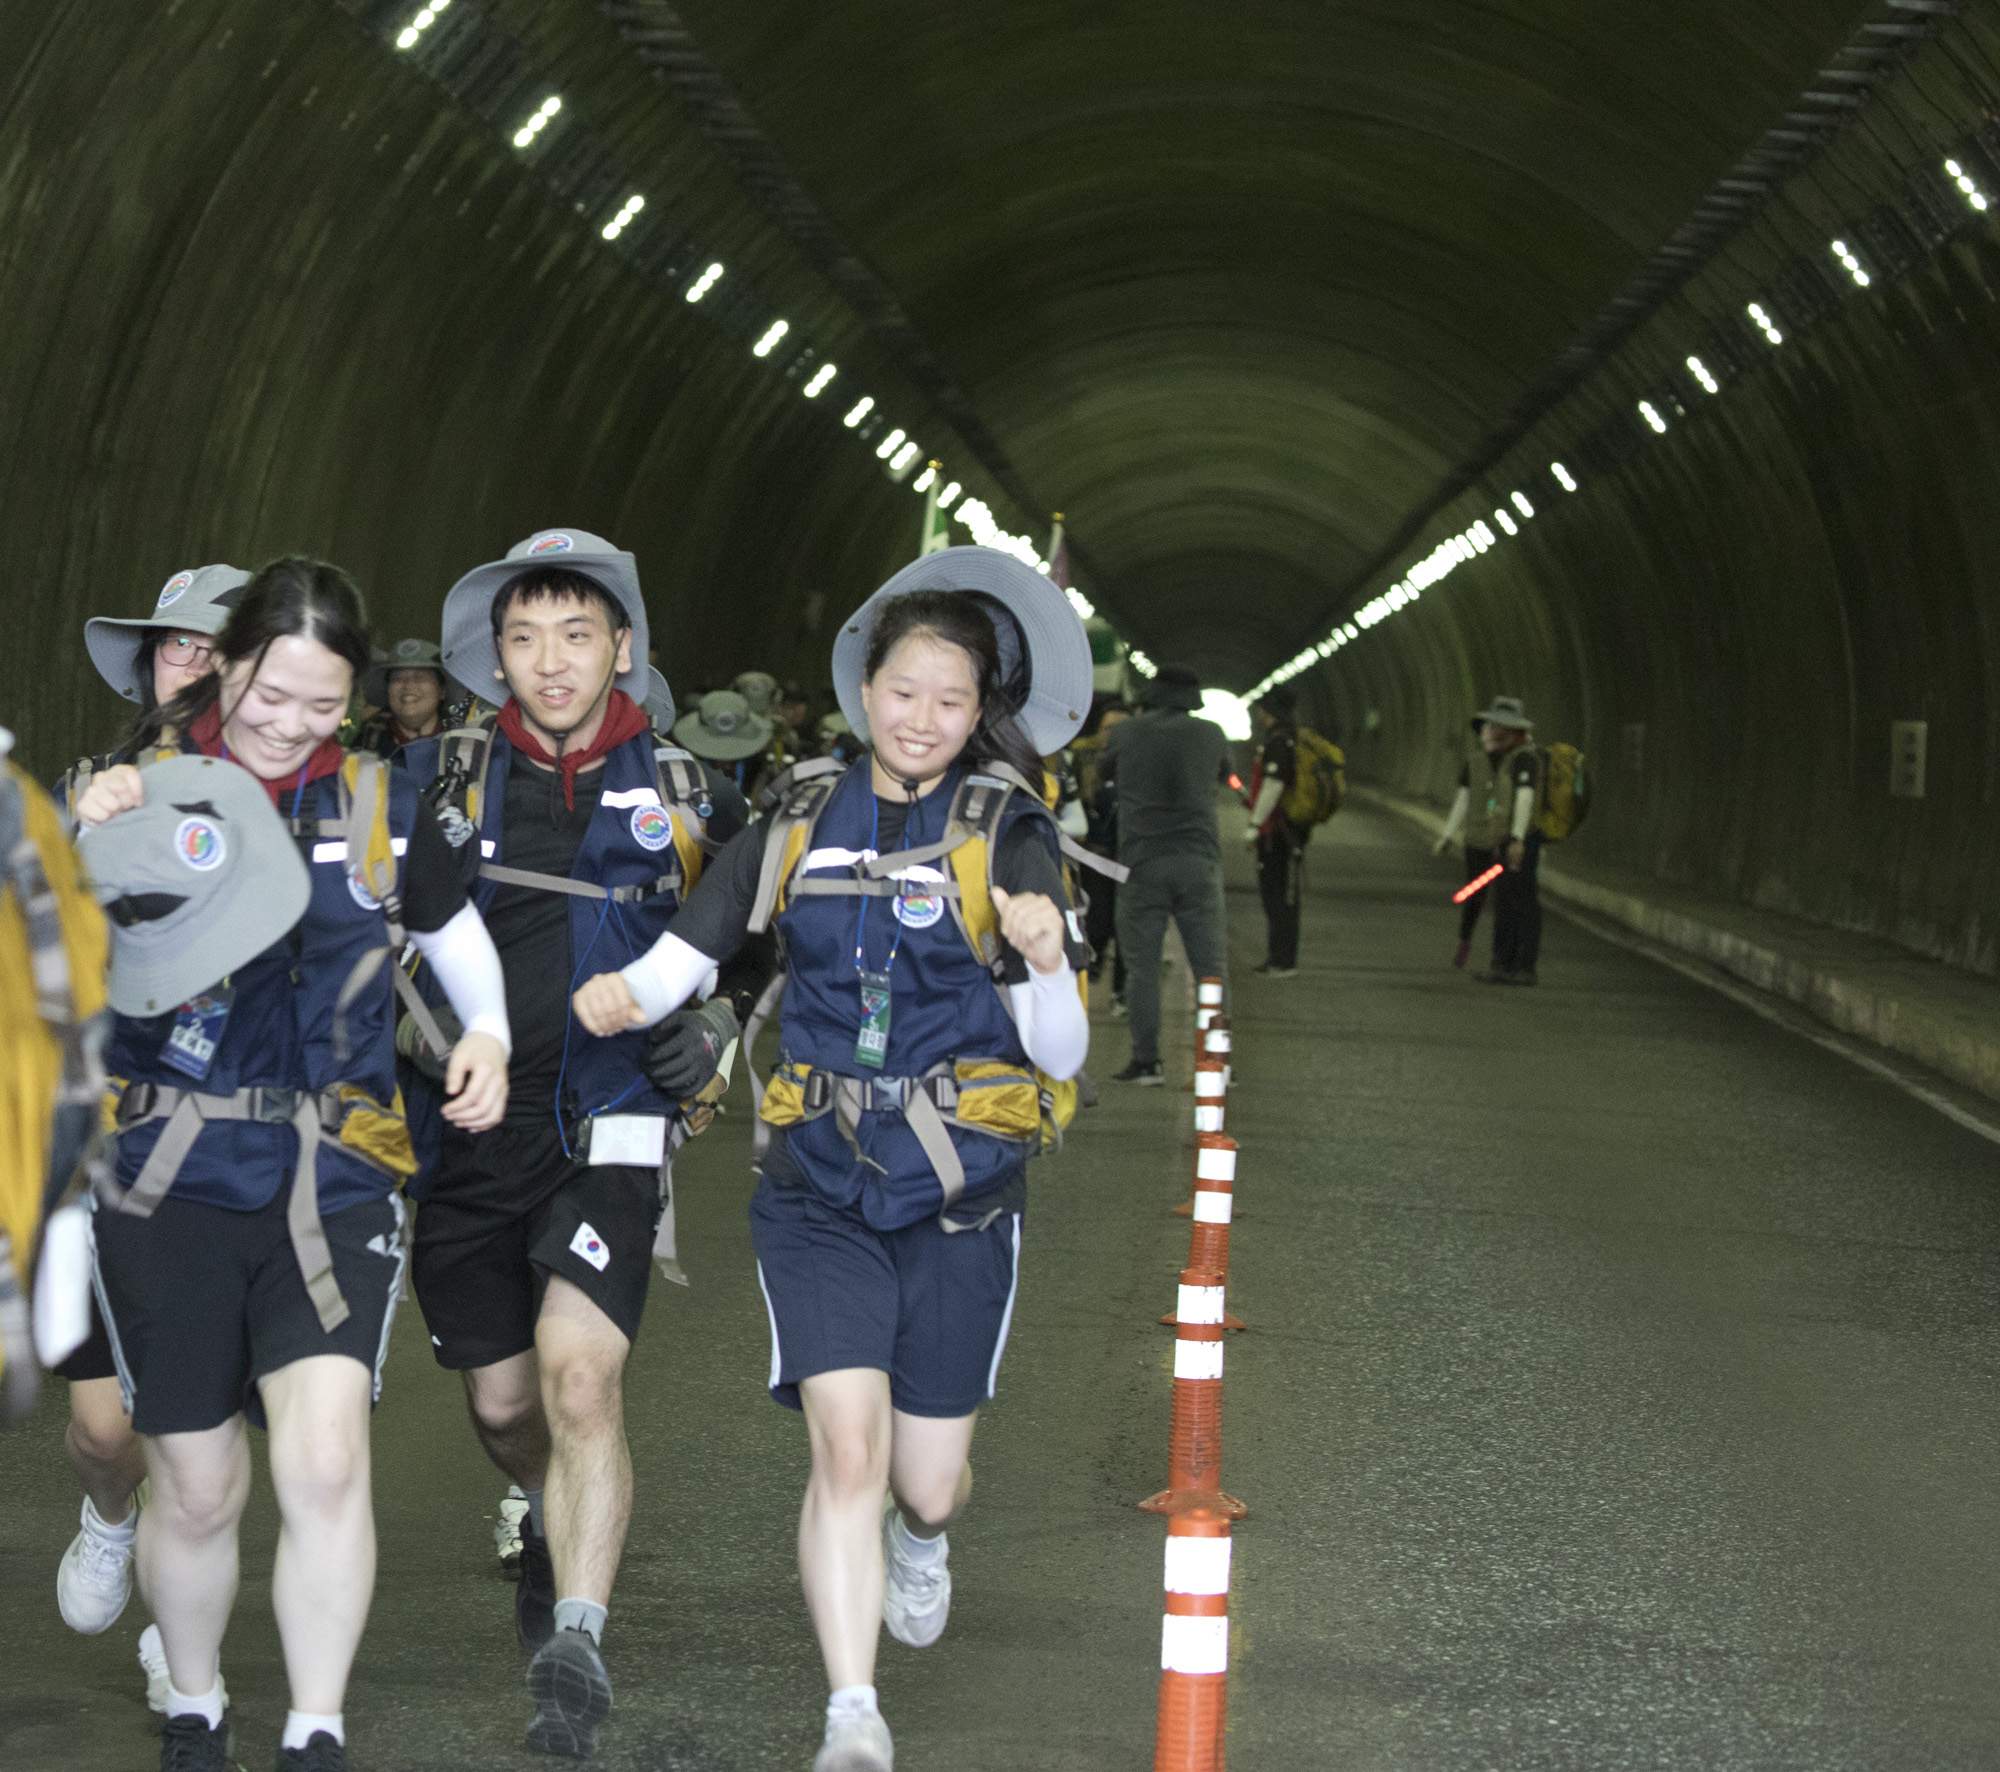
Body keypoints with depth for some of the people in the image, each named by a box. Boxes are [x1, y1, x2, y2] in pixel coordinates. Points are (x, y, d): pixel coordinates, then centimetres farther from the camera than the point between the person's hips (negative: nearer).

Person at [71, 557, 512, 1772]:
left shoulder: (382, 810, 5)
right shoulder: (139, 795, 0)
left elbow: (462, 943, 20)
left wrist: (488, 1039, 0)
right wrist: (82, 845, -20)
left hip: (334, 1180, 0)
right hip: (167, 1179, 0)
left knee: (324, 1461, -18)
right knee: (199, 1487, 8)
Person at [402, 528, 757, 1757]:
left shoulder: (686, 799, 3)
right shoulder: (439, 780, 3)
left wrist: (714, 1028, 0)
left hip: (610, 1128, -2)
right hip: (469, 1133, 2)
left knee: (580, 1378, -21)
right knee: (503, 1404, 14)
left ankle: (577, 1645, -17)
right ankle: (558, 1523, 46)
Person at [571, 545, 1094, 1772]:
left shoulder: (1009, 835, -3)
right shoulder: (801, 827, 5)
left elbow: (1062, 1055, -6)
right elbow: (689, 949, 5)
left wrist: (1044, 965, -26)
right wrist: (623, 996, -17)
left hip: (959, 1192, -1)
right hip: (822, 1187, 1)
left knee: (926, 1479, 7)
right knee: (846, 1445, -15)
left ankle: (923, 1535, 46)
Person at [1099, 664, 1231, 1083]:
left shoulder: (1127, 733, 3)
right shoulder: (1210, 733, 6)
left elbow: (1102, 773, 23)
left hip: (1142, 862, -1)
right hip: (1198, 860, 1)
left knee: (1141, 967, 3)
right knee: (1211, 966, 4)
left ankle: (1146, 1062, 1)